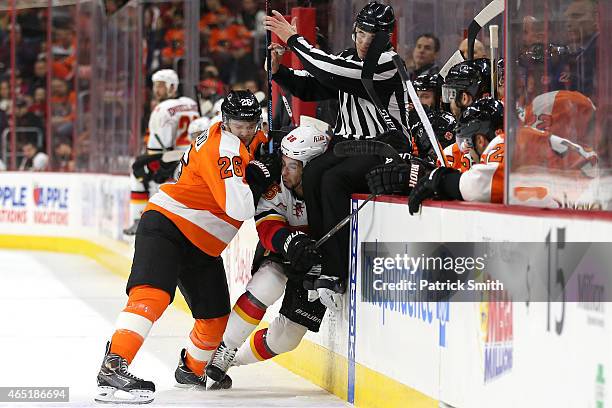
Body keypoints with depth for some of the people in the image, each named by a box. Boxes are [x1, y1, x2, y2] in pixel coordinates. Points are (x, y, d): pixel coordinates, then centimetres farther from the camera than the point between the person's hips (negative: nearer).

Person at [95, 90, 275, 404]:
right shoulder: (223, 147, -21)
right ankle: (113, 368, -40)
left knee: (215, 316, 12)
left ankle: (192, 369, 39)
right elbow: (240, 207, -30)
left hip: (201, 247, 9)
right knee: (153, 294, -29)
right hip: (166, 224, -9)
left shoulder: (256, 142, 8)